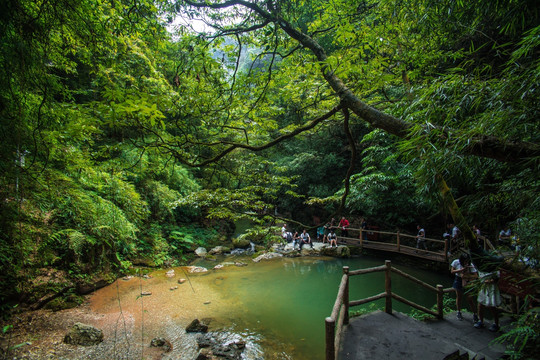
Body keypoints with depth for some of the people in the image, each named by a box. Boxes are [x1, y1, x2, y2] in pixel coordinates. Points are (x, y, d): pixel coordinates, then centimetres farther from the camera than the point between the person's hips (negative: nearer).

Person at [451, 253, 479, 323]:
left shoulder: (470, 265, -18)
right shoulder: (456, 262, -14)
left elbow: (476, 276, -20)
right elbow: (452, 271, -12)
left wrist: (466, 276, -33)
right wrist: (462, 269, -24)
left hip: (467, 282, -1)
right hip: (458, 280, 1)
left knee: (470, 298, -2)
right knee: (459, 297, 12)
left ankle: (475, 314, 16)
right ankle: (459, 312, 30)